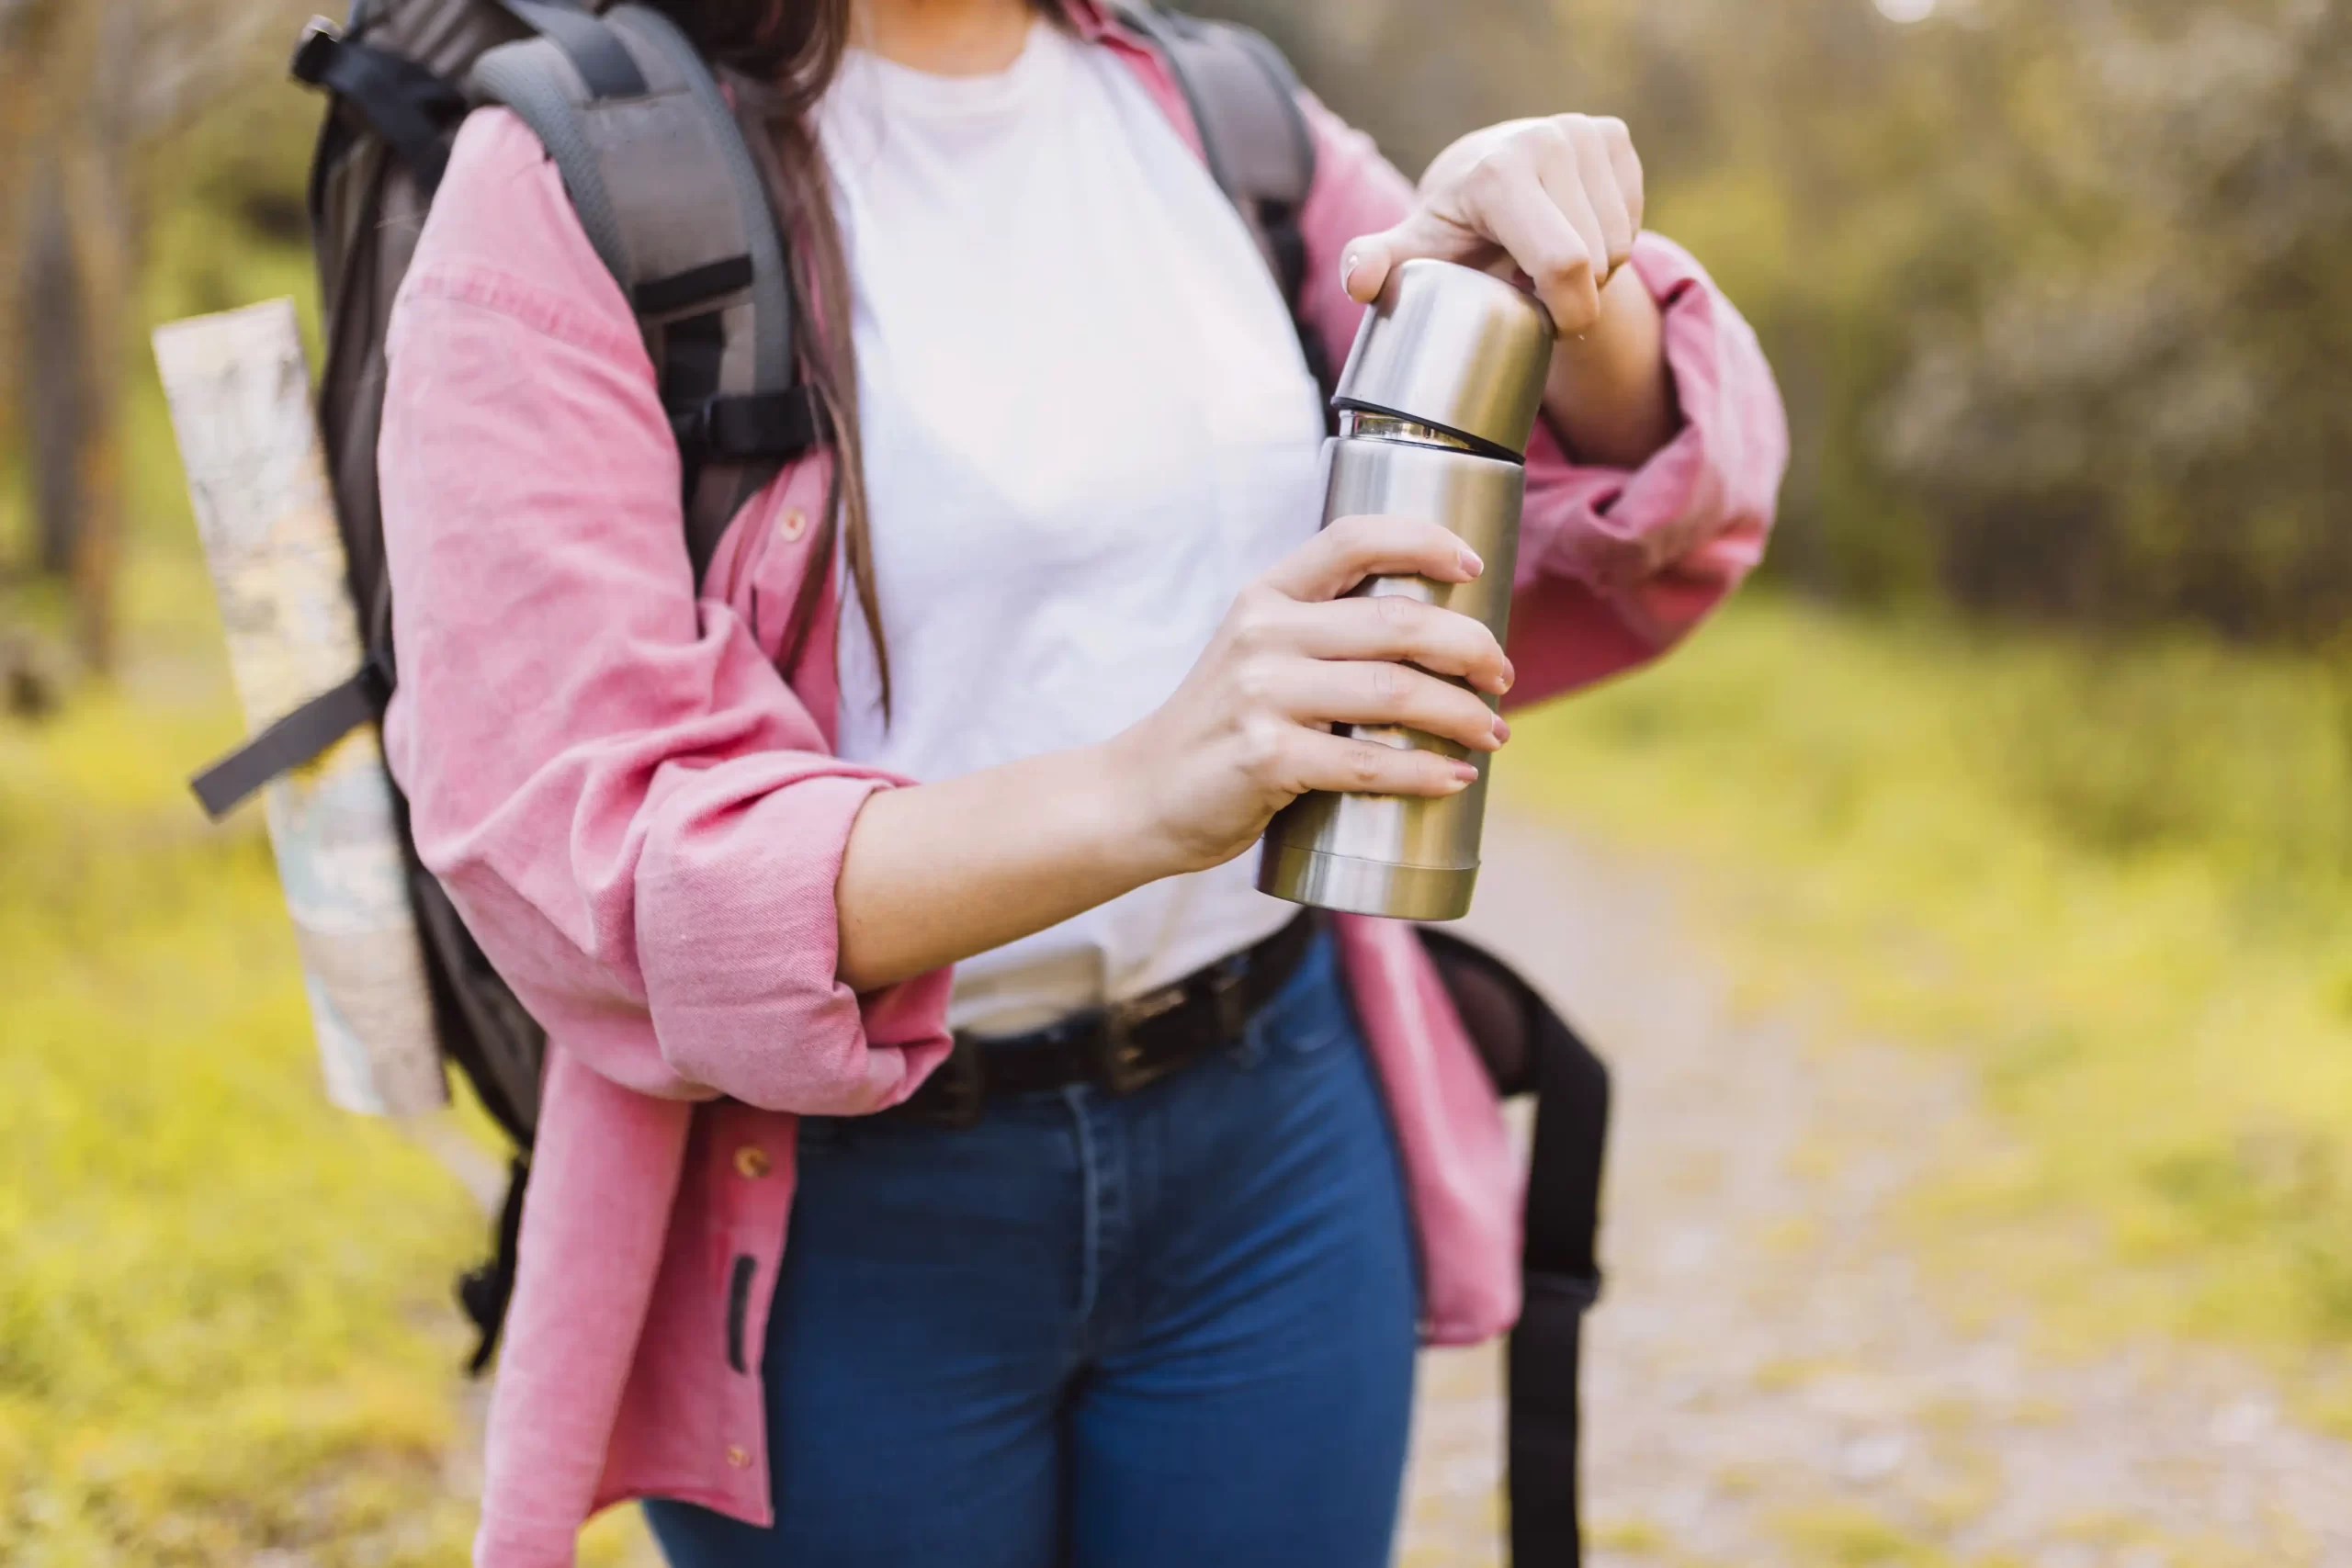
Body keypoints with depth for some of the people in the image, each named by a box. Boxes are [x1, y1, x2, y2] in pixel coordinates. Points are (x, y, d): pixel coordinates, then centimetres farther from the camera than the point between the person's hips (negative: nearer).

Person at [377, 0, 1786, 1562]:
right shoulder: (565, 188, -12)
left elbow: (1637, 532, 6)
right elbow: (581, 858, -21)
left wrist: (1578, 285, -16)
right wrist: (1137, 796, -36)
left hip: (1277, 1149, 4)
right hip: (850, 1221, -4)